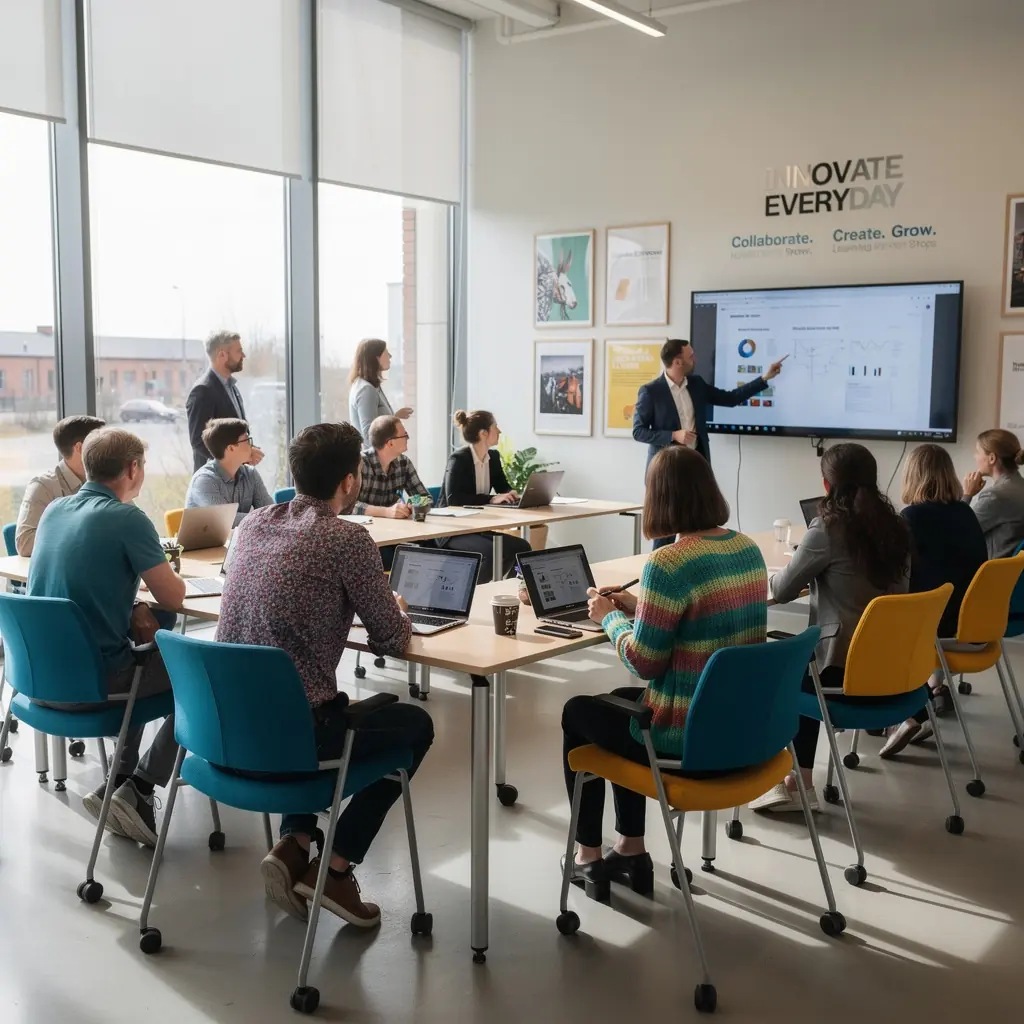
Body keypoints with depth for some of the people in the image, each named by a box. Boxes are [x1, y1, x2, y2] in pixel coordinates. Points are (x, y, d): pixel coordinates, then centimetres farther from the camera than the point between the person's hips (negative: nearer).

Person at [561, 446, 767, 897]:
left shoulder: (668, 564, -24)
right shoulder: (749, 550, 2)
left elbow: (643, 663, -19)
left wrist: (610, 617, -1)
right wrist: (637, 607, 14)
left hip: (688, 736, -8)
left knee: (577, 712, 20)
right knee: (622, 701, 31)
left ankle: (588, 855, 32)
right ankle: (631, 850, 35)